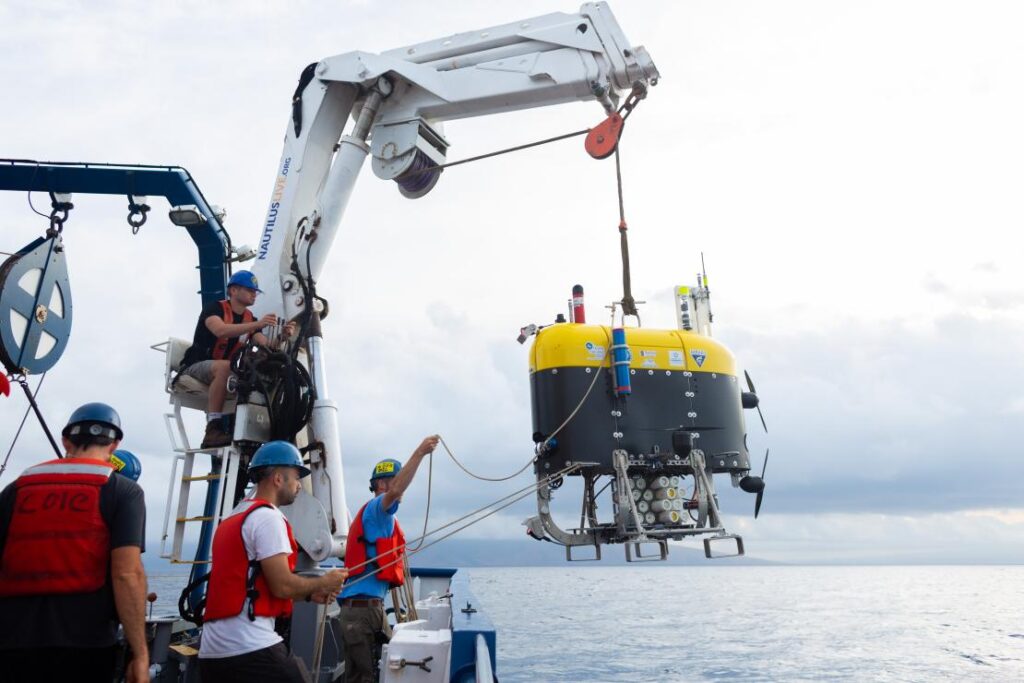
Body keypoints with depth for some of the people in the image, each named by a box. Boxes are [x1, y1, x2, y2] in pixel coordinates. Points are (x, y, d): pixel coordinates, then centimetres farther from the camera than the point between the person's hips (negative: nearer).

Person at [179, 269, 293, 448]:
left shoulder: (250, 318, 11)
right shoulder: (214, 308, -7)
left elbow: (267, 346, -4)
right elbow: (220, 331, -30)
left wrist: (282, 336, -26)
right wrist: (257, 325, -39)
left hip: (227, 370, 6)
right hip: (196, 366, -6)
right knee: (225, 366, -38)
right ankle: (213, 429, -41)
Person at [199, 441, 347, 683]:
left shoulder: (233, 519, 19)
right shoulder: (267, 517, -9)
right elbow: (282, 586, -15)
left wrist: (309, 593, 19)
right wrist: (324, 582, 2)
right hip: (251, 648, -9)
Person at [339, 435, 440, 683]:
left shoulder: (379, 516, 22)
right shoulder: (375, 509, -7)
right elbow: (395, 492, -30)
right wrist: (420, 452, -36)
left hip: (368, 606, 10)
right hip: (362, 607, -10)